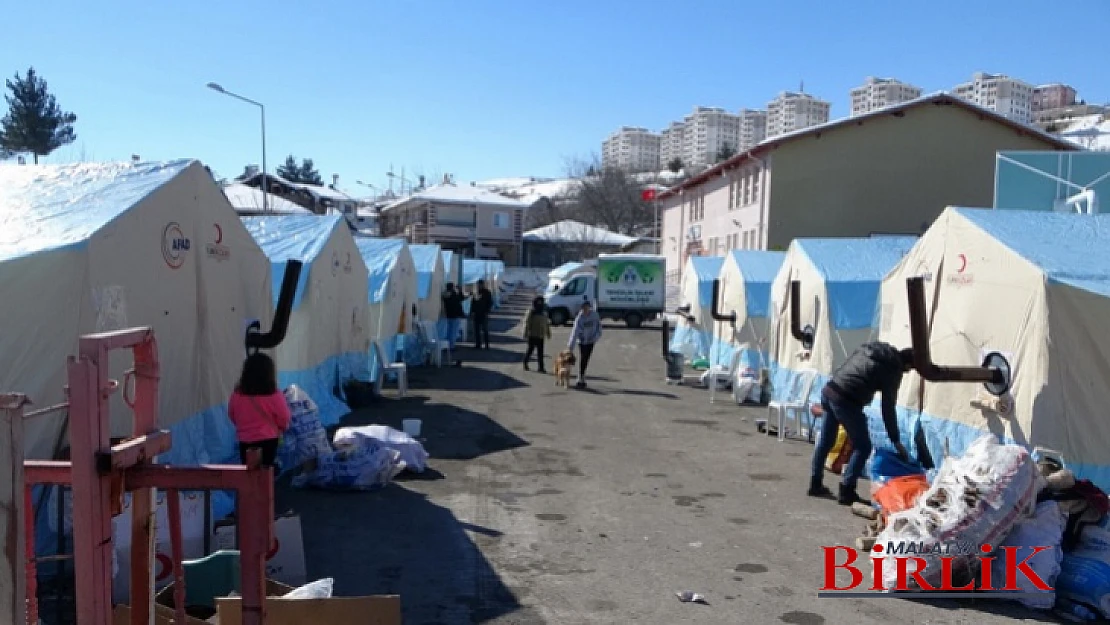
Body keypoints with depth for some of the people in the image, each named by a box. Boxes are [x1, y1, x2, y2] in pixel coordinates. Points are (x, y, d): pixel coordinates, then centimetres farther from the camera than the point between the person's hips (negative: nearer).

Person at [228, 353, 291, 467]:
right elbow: (284, 419, -8)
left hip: (244, 441, 3)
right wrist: (281, 428, 14)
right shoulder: (274, 395, -17)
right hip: (267, 441, -3)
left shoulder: (237, 394, -5)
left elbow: (232, 416, 10)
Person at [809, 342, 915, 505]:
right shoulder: (893, 370, 0)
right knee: (863, 447, 6)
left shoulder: (870, 347, 18)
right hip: (846, 401, -7)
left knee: (825, 441, 19)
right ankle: (846, 491, 4)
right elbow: (888, 408, 2)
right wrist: (896, 441, 11)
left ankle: (815, 484, 27)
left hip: (828, 390, 8)